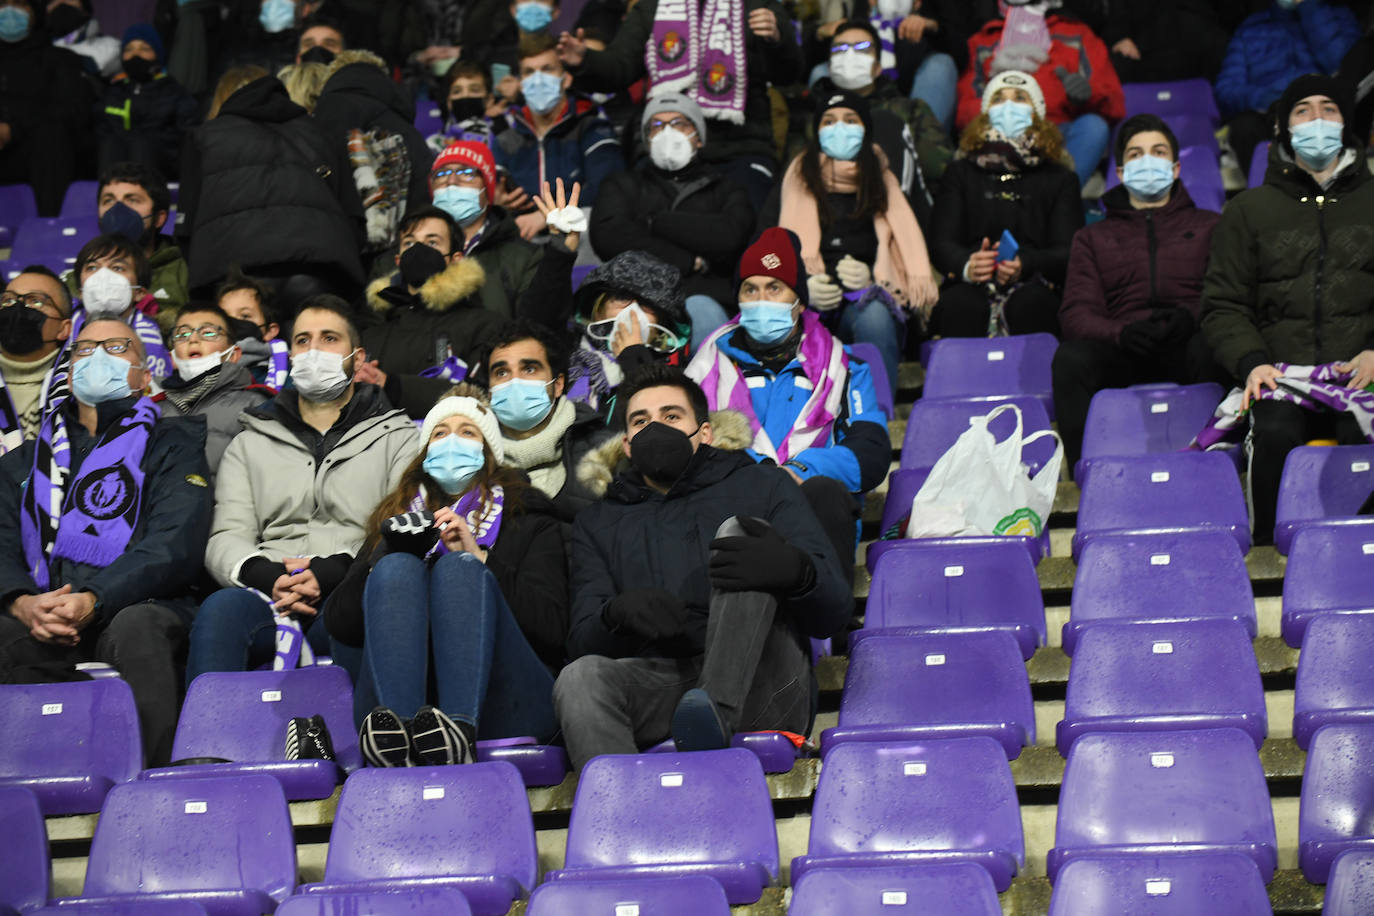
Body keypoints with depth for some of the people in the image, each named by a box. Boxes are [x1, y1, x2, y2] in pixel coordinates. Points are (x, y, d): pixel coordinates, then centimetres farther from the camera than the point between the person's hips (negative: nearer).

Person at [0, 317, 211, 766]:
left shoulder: (171, 443, 16)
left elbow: (173, 548, -1)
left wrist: (92, 601, -18)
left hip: (135, 607, -2)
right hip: (38, 624, 2)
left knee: (136, 627, -38)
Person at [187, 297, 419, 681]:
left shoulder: (398, 438, 21)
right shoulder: (249, 444, 28)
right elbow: (226, 539, 14)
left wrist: (333, 572, -14)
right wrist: (267, 576, -11)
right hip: (270, 599, 2)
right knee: (222, 607, -36)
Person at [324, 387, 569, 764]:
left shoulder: (526, 518, 24)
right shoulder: (399, 518, 31)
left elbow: (553, 627, 5)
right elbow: (340, 626, 15)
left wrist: (479, 559, -2)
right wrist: (389, 552, 1)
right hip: (402, 694, 1)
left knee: (459, 567, -24)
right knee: (397, 567, -22)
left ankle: (459, 731, -52)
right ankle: (397, 731, -50)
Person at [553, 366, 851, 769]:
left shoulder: (761, 485, 21)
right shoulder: (599, 522, 29)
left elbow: (834, 610, 8)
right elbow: (581, 642, 15)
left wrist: (794, 569, -19)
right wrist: (618, 612, -12)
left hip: (758, 687, -1)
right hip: (658, 680, 1)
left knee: (738, 531, -21)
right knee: (580, 678, -30)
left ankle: (714, 708, -44)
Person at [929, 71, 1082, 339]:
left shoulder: (1060, 179, 23)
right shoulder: (961, 172, 25)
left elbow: (1067, 252, 7)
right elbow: (941, 243, 10)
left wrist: (1025, 266, -18)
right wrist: (967, 265, -16)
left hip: (1032, 287, 0)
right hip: (971, 287, 0)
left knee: (1029, 303, -36)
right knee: (961, 304, -36)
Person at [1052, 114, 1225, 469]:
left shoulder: (1209, 226, 26)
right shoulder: (1093, 238, 28)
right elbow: (1076, 312, 11)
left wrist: (1191, 318, -16)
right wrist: (1122, 333, -13)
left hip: (1185, 348, -1)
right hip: (1121, 353, 1)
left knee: (1208, 349, -37)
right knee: (1070, 357, -32)